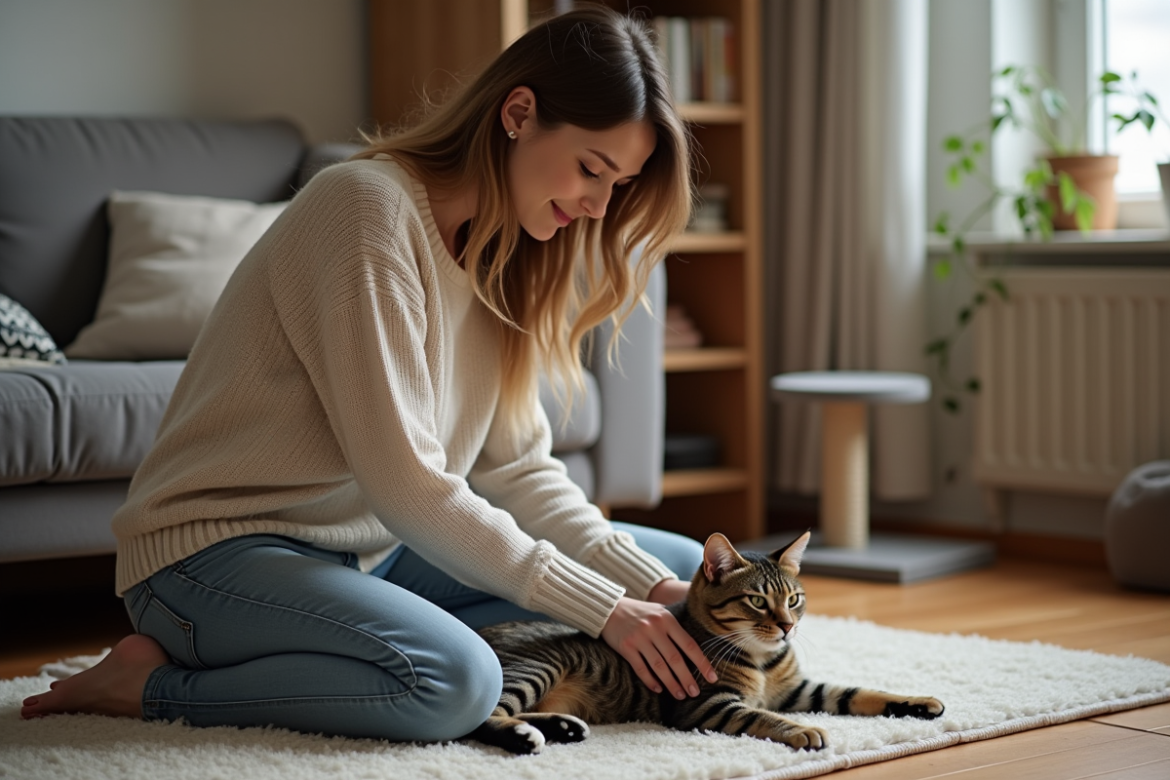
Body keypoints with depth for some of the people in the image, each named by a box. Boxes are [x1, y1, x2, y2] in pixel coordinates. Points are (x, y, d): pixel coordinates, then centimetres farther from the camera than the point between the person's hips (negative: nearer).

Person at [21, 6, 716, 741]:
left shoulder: (499, 251, 8)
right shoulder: (369, 206, -20)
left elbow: (516, 469, 5)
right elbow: (403, 484, -24)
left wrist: (653, 588, -10)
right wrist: (602, 608, -22)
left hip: (370, 551, 10)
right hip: (220, 549, -9)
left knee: (683, 568, 4)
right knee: (454, 682, -37)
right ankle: (147, 686, -13)